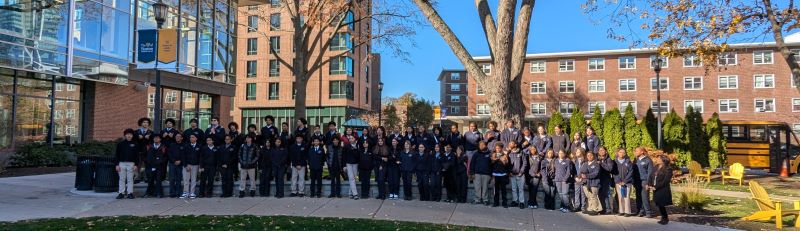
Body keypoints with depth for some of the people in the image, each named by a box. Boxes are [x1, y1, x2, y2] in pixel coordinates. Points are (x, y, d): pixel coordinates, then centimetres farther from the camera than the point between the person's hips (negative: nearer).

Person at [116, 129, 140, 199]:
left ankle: (130, 193, 4)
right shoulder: (120, 143, 6)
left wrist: (136, 164, -4)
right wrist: (117, 164, 0)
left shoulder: (135, 144, 4)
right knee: (122, 179, 4)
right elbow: (117, 154, 7)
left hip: (131, 164, -1)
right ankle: (121, 193, 8)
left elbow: (137, 155, 4)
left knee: (130, 179, 1)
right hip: (122, 163, 1)